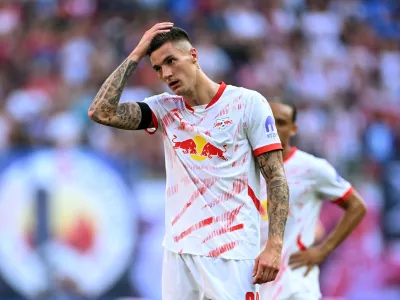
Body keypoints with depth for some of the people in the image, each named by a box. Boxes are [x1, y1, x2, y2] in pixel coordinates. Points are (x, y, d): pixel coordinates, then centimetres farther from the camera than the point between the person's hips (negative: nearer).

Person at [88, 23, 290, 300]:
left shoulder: (248, 103, -3)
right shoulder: (164, 109, 9)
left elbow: (277, 178, -4)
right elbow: (101, 112, -2)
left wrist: (274, 246, -14)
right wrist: (136, 56, 0)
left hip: (232, 255, -4)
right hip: (178, 252, 4)